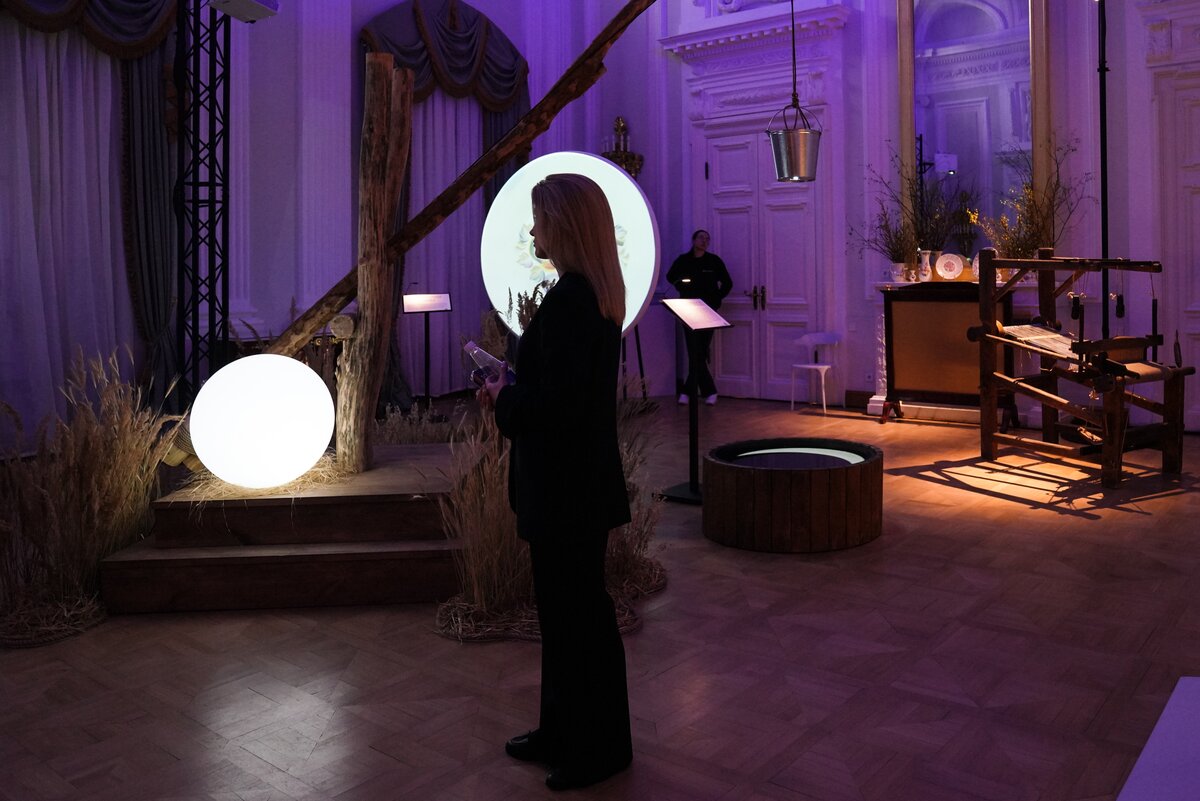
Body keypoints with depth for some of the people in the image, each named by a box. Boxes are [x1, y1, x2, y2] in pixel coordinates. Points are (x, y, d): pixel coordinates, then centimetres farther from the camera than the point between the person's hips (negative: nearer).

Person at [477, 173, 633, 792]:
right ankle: (564, 732, 36)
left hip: (565, 485, -10)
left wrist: (504, 396, -8)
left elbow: (555, 402, -25)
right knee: (564, 607, 20)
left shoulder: (566, 300, -22)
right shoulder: (596, 294, 9)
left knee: (575, 611, 6)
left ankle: (596, 748, 25)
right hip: (580, 477, 10)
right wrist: (510, 389, 8)